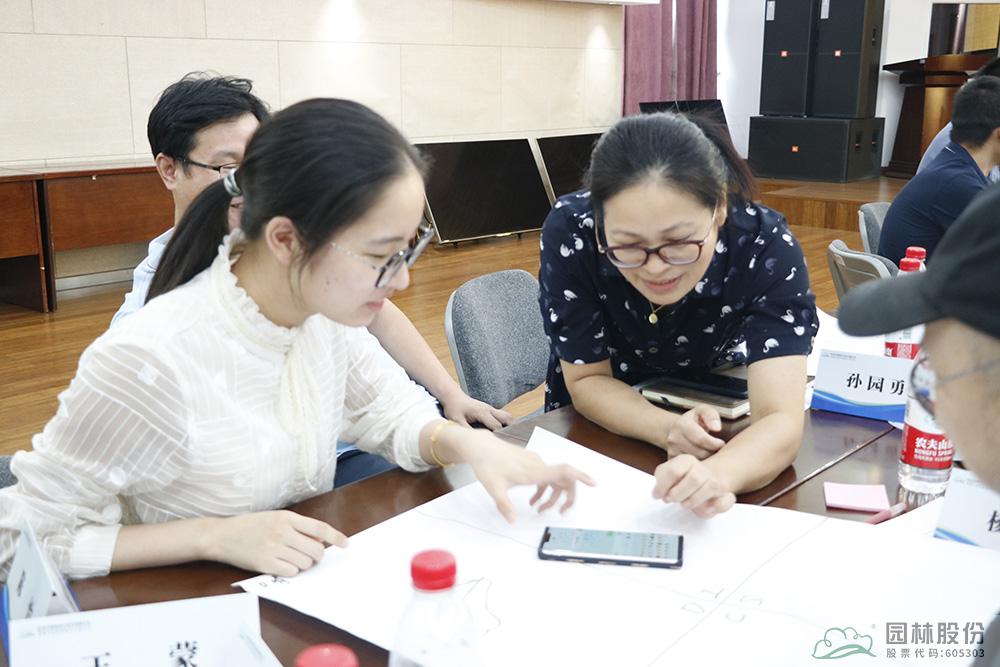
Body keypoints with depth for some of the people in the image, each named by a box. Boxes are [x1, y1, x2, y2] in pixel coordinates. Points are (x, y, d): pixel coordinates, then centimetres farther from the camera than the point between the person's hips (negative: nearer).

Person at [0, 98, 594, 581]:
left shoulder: (326, 311, -10)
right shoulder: (150, 364, -28)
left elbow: (393, 411, 6)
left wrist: (464, 443, -15)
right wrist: (215, 535, -26)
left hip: (313, 589, 5)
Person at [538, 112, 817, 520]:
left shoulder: (767, 245, -29)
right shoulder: (570, 231, -29)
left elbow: (781, 420, -35)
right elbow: (587, 380, -18)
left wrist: (715, 474, -55)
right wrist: (669, 431, -35)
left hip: (713, 423, 0)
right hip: (599, 423, 1)